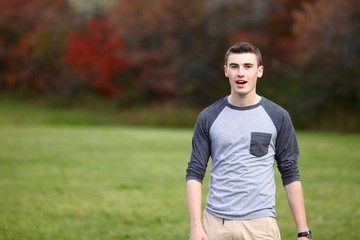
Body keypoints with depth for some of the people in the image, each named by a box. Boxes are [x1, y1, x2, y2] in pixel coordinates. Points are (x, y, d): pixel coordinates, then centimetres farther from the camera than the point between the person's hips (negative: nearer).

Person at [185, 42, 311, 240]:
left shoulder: (278, 117, 2)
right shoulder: (208, 117, 4)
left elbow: (290, 175, 4)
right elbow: (195, 173, 4)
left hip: (260, 224, -1)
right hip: (216, 223, 1)